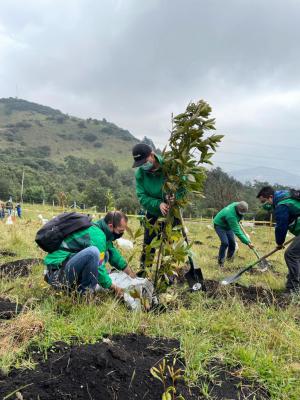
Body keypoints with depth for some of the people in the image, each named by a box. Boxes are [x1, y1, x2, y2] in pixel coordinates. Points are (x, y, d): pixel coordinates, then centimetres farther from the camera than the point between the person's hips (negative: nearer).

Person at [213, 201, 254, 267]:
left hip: (228, 225, 8)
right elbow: (237, 232, -41)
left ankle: (230, 257, 26)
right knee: (225, 243, -21)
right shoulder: (231, 215, -42)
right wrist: (247, 242, -40)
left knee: (232, 242, 3)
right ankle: (221, 261, -4)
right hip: (219, 225, -8)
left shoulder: (238, 204, -18)